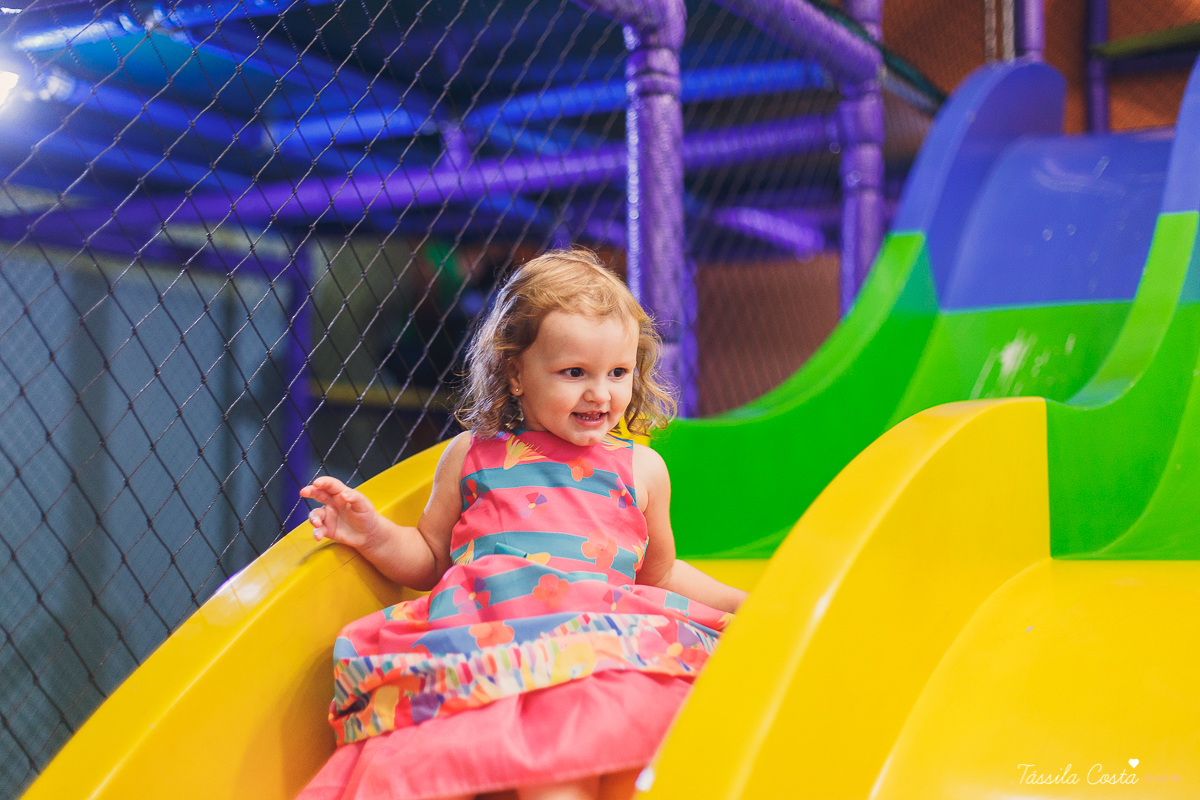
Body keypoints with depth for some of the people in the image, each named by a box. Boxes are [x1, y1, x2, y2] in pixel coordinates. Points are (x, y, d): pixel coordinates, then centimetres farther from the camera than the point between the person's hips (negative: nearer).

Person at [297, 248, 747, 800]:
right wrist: (374, 534, 9)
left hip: (594, 636, 0)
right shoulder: (471, 457, 21)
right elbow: (428, 559, 28)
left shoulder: (641, 469, 22)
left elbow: (659, 573, 33)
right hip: (473, 634, 1)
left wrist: (745, 601, 25)